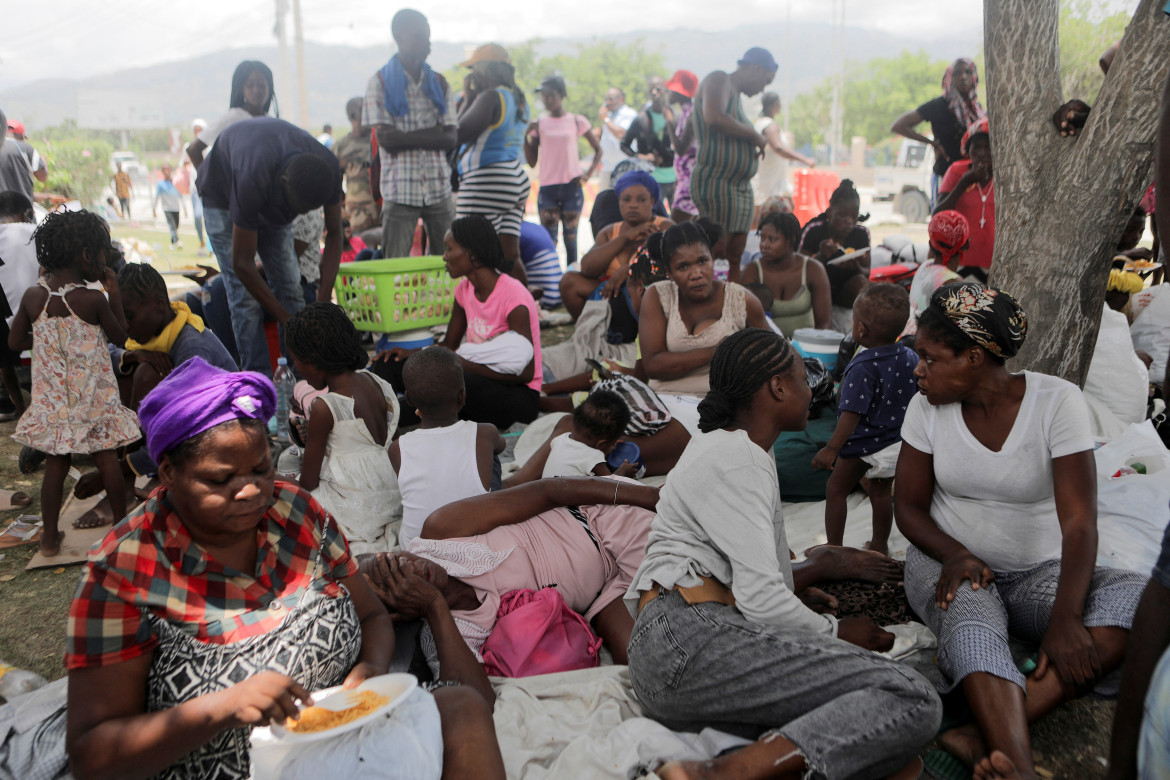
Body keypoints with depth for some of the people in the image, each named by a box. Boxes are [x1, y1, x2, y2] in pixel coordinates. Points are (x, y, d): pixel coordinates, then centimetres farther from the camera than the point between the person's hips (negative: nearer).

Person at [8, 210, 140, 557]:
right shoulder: (93, 299, -17)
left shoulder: (32, 297, -6)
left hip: (52, 399, 4)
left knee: (55, 464, 13)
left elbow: (15, 342, 6)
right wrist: (114, 292, 1)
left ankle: (50, 538, 21)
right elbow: (120, 336, -1)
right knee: (107, 461, 9)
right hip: (93, 398, -4)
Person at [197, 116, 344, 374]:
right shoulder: (253, 179, -44)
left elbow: (333, 234, -17)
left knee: (290, 285, -3)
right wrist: (288, 322, -33)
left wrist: (322, 303, -25)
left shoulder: (328, 167, -31)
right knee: (244, 295, -13)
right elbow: (242, 264, -35)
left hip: (273, 202, 4)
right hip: (223, 196, -4)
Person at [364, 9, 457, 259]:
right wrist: (431, 134, -6)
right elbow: (385, 138, -7)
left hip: (439, 188, 3)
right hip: (400, 190, -3)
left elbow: (450, 139, 3)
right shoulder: (380, 82, 5)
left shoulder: (438, 82, 14)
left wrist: (405, 137, -7)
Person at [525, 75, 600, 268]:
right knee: (549, 239, -4)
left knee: (571, 237, 3)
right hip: (547, 188, 1)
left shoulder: (577, 121, 4)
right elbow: (532, 162, 6)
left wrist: (588, 174, -2)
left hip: (572, 187, -1)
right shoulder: (538, 124, 7)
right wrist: (527, 136, -7)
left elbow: (598, 150, 11)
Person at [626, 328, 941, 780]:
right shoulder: (735, 461, -8)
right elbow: (762, 601, -14)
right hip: (690, 637, -10)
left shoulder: (740, 450, 26)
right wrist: (835, 633, 3)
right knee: (911, 700, -21)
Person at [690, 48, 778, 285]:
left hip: (741, 187, 10)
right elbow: (714, 118, -24)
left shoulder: (735, 95, 24)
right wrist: (755, 136, -14)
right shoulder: (719, 80, -4)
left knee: (735, 258, 7)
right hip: (715, 184, -10)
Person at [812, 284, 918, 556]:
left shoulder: (863, 368, -26)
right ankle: (879, 545, 33)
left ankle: (833, 547, 16)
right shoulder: (911, 358, -4)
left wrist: (831, 449, -25)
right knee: (880, 492, 22)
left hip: (864, 444, -7)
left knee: (836, 490, 10)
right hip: (899, 441, 7)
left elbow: (852, 414, -28)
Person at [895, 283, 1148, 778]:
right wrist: (954, 554, -19)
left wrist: (1065, 618, -31)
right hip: (949, 563, 0)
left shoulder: (1057, 402, -12)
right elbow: (909, 506, 2)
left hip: (1038, 574, 0)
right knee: (972, 627, -35)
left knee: (1139, 597, -30)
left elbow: (1079, 522, -18)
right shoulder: (928, 406, -4)